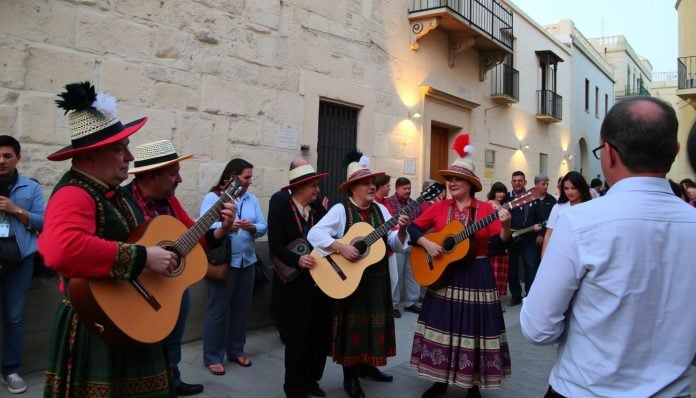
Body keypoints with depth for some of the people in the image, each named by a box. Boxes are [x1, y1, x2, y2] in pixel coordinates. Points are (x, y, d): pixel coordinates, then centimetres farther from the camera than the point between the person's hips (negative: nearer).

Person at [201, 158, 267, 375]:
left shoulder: (251, 199, 11)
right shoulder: (212, 197, -5)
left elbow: (263, 226, 5)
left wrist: (252, 227, -16)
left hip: (247, 260, 6)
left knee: (242, 307, 13)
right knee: (218, 309, 2)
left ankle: (236, 350, 28)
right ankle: (212, 356, 14)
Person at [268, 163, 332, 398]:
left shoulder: (319, 209, 9)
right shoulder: (279, 208, -5)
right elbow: (275, 244, -13)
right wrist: (297, 259, -25)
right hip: (294, 283, -5)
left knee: (322, 334, 11)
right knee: (298, 337, 2)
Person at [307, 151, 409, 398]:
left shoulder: (380, 210, 5)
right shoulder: (340, 210, -11)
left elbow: (396, 245, 4)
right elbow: (314, 233, -21)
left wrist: (401, 230, -16)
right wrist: (340, 247, -31)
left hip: (377, 278, 6)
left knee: (374, 320, 15)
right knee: (352, 323, 4)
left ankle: (367, 365, 36)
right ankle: (350, 377, 19)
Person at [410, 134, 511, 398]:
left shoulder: (486, 208, -3)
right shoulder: (439, 207, 2)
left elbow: (499, 243, -10)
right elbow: (413, 228, 1)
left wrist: (505, 226, -28)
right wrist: (427, 243, -15)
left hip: (476, 276, -2)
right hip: (443, 274, 2)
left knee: (473, 328, 3)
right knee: (442, 325, 9)